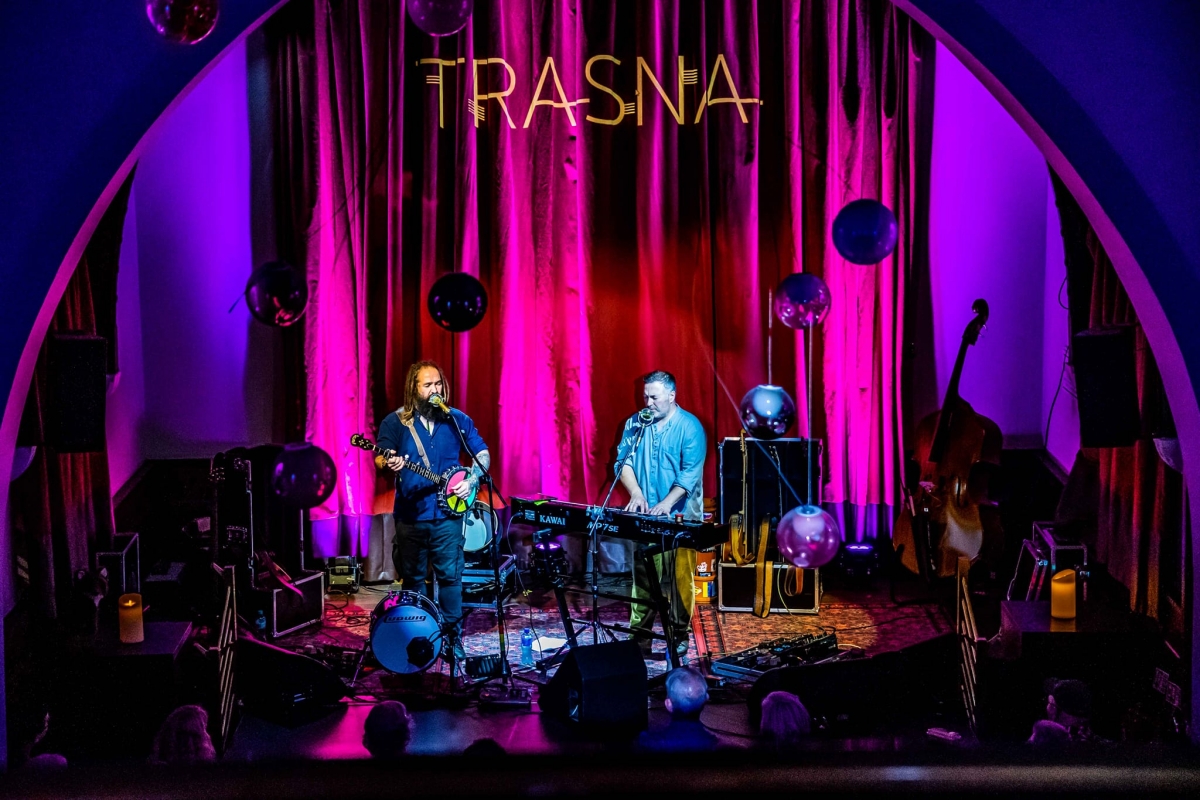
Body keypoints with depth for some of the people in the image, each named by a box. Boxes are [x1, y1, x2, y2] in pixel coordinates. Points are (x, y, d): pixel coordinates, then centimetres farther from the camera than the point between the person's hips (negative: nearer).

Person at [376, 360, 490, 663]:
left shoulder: (457, 419, 5)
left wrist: (472, 480, -4)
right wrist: (389, 463, -30)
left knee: (450, 576, 1)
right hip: (410, 515, 0)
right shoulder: (395, 422, 0)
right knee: (413, 578, 9)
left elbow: (482, 454, 12)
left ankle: (452, 637, 11)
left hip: (447, 513, 1)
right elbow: (380, 457, -7)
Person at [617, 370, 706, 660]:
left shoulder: (690, 427, -6)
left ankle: (679, 635, 8)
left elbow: (690, 472, -13)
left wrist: (666, 503, -23)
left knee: (679, 578, -2)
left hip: (679, 516, -4)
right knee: (642, 576, 5)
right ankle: (640, 636, 11)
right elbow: (624, 461, 6)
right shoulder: (635, 424, 8)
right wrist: (636, 493, -12)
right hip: (644, 516, 4)